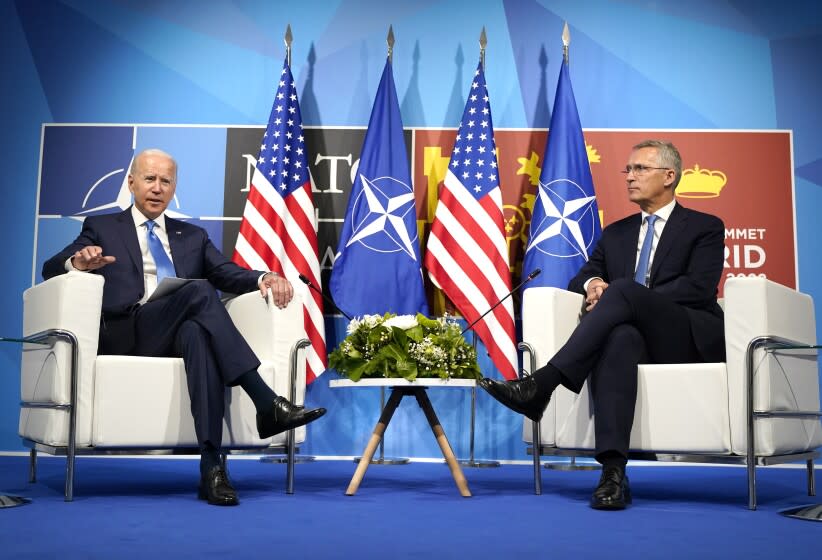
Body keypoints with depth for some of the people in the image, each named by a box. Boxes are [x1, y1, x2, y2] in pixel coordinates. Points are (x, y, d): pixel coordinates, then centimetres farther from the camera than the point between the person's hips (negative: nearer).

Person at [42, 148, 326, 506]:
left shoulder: (193, 236, 27)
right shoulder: (102, 228, 20)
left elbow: (227, 274, 12)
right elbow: (50, 269, 8)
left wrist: (264, 278, -11)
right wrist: (77, 262, -17)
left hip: (183, 331, 2)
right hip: (125, 335, -2)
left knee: (197, 332, -37)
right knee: (199, 290, -31)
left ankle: (211, 467, -44)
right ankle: (267, 405, -38)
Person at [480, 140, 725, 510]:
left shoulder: (705, 227, 9)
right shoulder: (615, 233, 25)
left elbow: (698, 287, -7)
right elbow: (579, 279, 19)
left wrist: (615, 295, -15)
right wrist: (593, 283, -9)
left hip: (691, 338, -3)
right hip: (635, 334, 3)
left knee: (623, 289, -32)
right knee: (618, 337, -37)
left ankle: (542, 384, -39)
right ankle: (613, 472, -47)